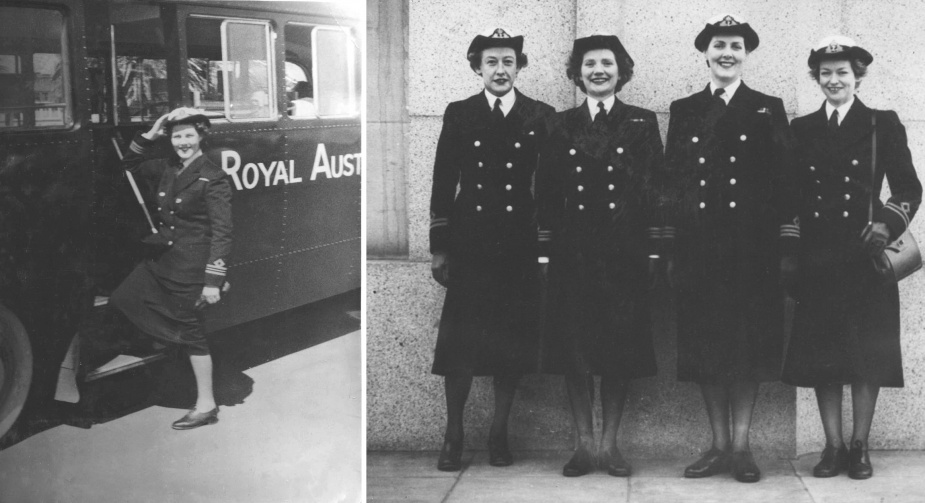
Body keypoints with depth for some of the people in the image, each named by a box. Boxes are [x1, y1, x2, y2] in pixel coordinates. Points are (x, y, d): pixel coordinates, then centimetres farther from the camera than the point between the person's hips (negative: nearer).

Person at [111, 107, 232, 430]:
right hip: (163, 261, 8)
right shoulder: (166, 169, 8)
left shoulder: (212, 179, -13)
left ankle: (206, 406, 13)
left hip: (192, 267, -8)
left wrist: (213, 281, -18)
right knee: (120, 301, 5)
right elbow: (130, 166, 25)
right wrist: (149, 136, 9)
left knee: (191, 332, 0)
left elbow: (221, 232, -15)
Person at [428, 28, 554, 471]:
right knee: (458, 342, -1)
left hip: (520, 247, 0)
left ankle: (499, 434, 18)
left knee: (512, 343, 5)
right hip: (469, 246, 0)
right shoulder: (458, 115, 5)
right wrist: (439, 247, 1)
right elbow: (443, 184, 5)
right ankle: (453, 435, 12)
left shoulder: (541, 117, 3)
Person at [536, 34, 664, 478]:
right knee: (574, 347, 2)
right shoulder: (561, 125, 10)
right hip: (572, 249, 1)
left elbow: (655, 188, 2)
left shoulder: (642, 123, 6)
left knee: (621, 347, 1)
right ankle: (584, 443, 12)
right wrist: (545, 247, -1)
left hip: (623, 251, -1)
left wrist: (654, 248, -5)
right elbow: (547, 191, 7)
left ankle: (609, 443, 12)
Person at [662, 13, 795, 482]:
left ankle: (741, 445, 10)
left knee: (749, 344, 1)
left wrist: (787, 247, -5)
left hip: (752, 247, -1)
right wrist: (670, 248, 2)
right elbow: (672, 181, 7)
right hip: (698, 246, 2)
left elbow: (783, 181, 2)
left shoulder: (768, 109, 6)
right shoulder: (683, 110, 10)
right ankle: (719, 444, 14)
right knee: (705, 345, 4)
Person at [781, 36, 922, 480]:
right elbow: (790, 194, 9)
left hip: (865, 254, -2)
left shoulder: (883, 124, 4)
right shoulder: (801, 129, 10)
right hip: (816, 256, 2)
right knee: (821, 352, 2)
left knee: (867, 351, 1)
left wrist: (888, 223, -14)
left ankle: (860, 447, 10)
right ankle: (833, 446, 10)